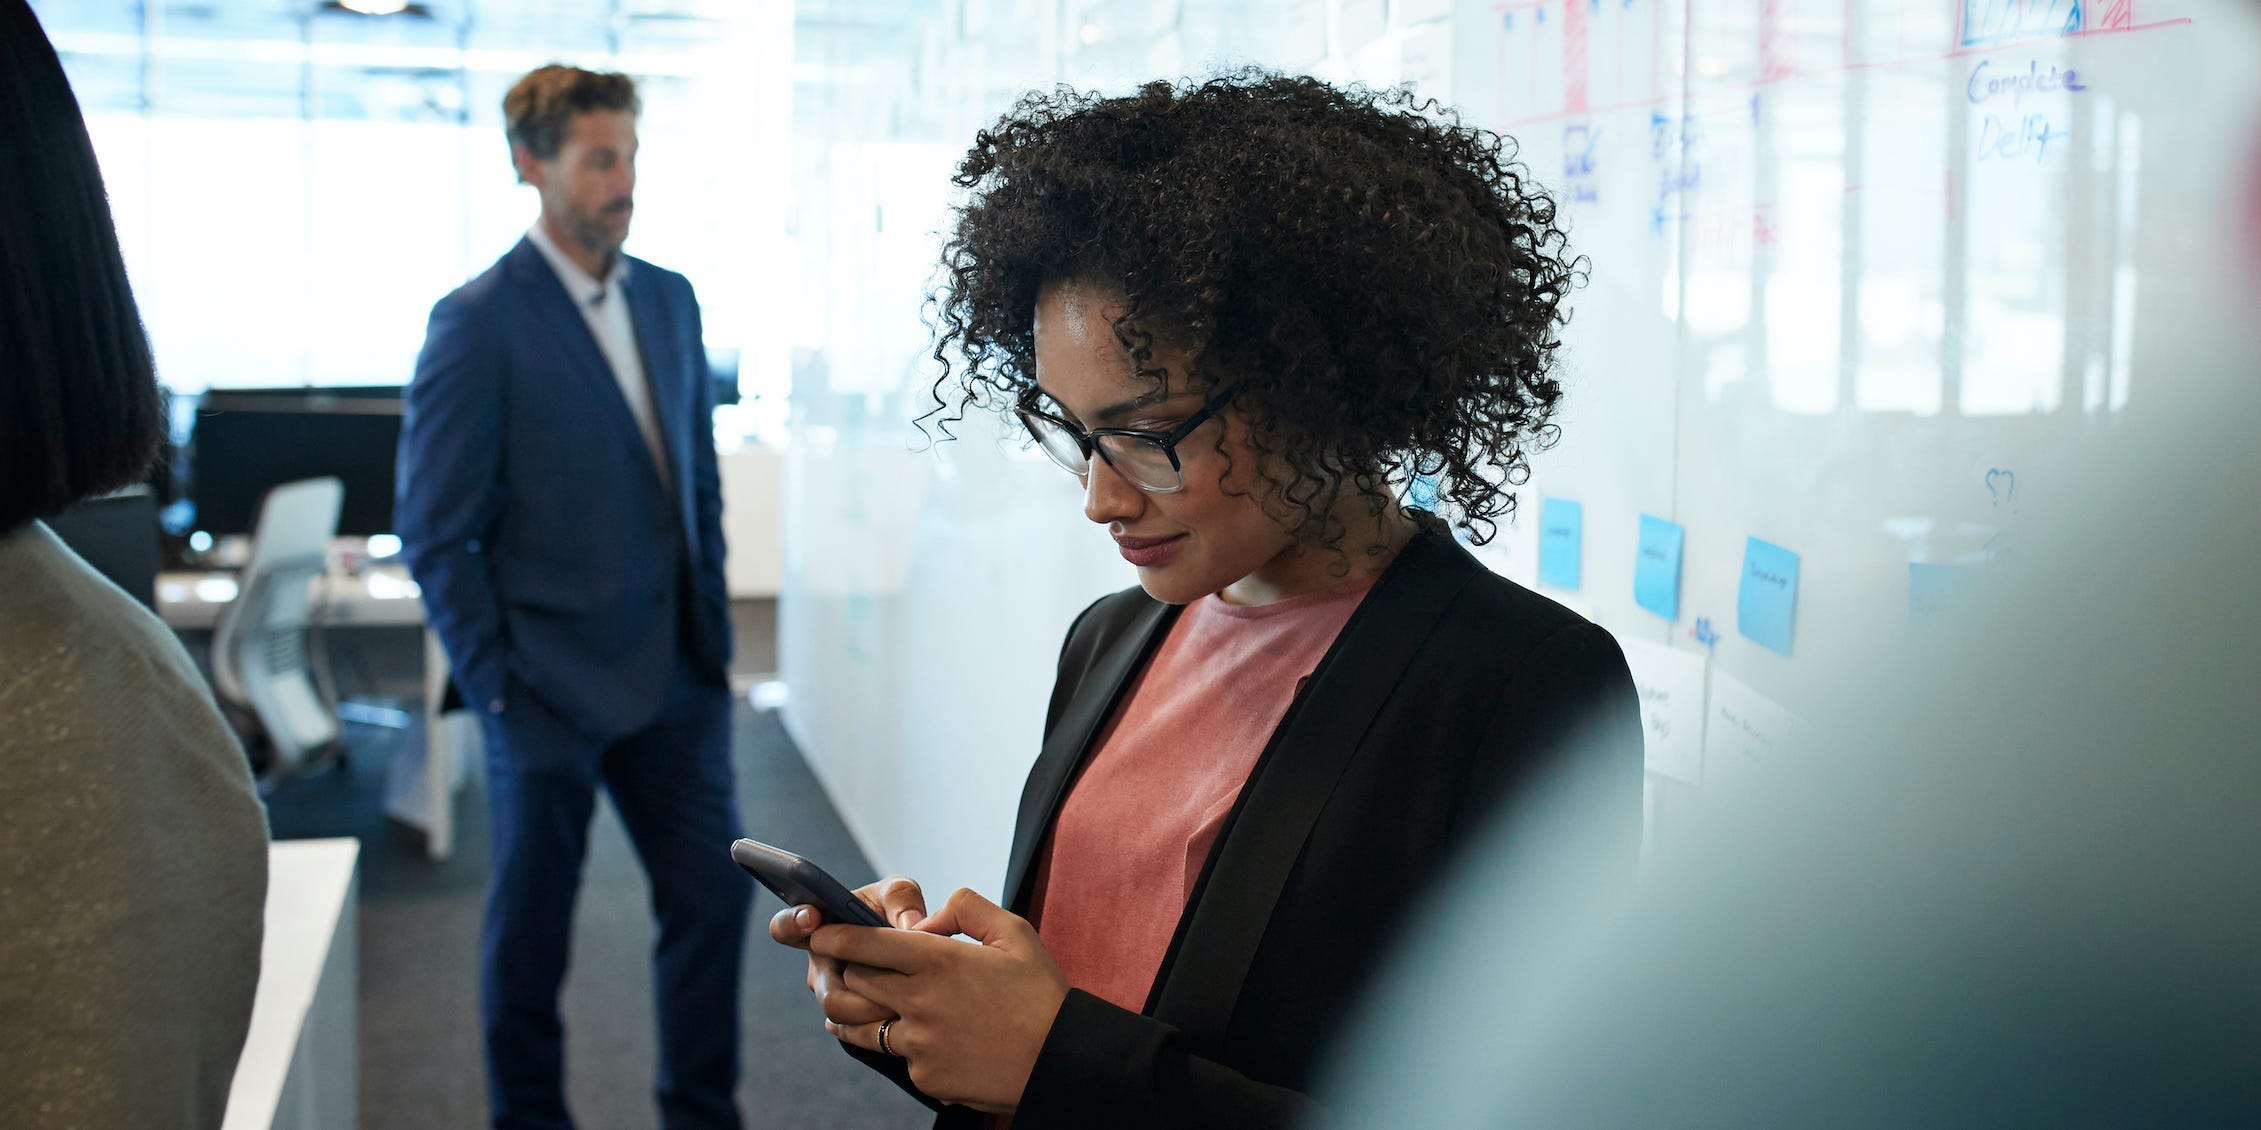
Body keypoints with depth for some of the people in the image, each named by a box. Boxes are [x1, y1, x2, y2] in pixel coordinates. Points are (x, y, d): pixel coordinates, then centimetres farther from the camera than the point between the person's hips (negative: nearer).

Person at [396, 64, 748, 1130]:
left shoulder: (669, 298, 8)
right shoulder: (478, 321, -11)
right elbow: (438, 536, -10)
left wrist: (714, 633, 10)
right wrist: (498, 688, -12)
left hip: (675, 678, 6)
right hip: (554, 683, -5)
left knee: (713, 891, 8)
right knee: (532, 922, 10)